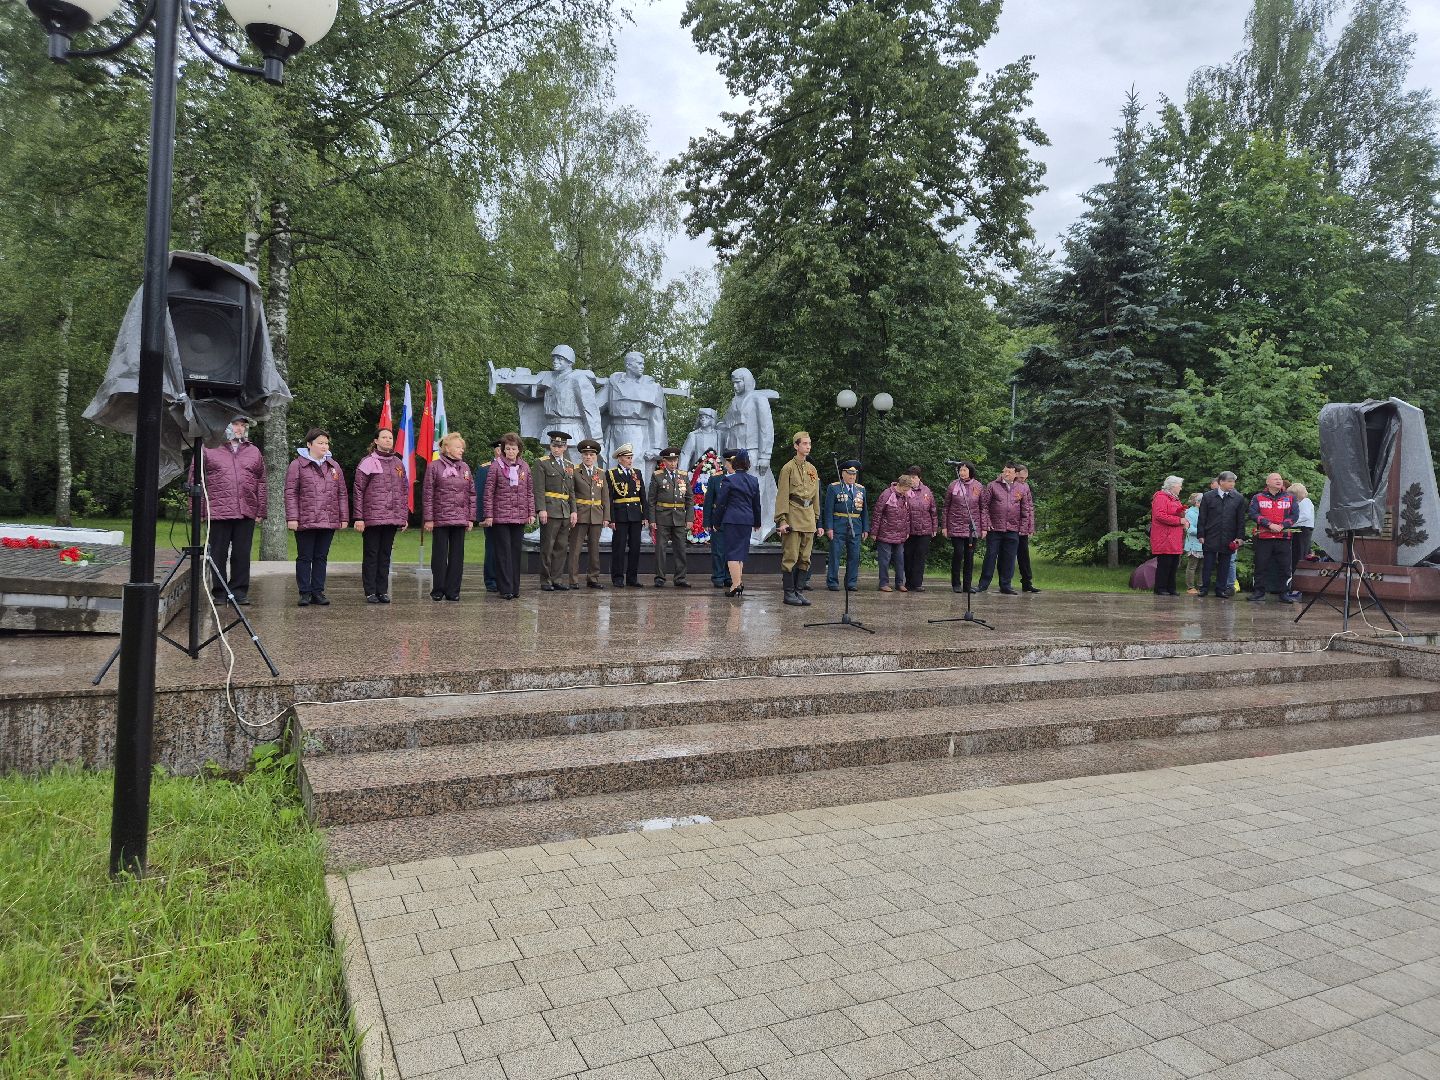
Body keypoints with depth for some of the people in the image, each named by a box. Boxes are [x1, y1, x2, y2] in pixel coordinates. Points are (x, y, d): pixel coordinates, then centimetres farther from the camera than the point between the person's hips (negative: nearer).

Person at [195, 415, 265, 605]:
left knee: (242, 554, 5)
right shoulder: (209, 450, 5)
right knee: (218, 554, 4)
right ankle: (219, 592, 13)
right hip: (218, 511, -2)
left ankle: (239, 591, 13)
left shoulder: (254, 452, 15)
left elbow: (261, 484, 14)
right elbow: (195, 480, 3)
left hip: (246, 513, 2)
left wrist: (261, 511, 9)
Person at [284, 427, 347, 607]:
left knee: (321, 557, 9)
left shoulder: (334, 466, 13)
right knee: (305, 557, 4)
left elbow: (342, 493, 14)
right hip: (305, 522, -4)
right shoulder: (297, 465, 0)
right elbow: (290, 493, -4)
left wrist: (344, 517, 9)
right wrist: (292, 518, -10)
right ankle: (305, 593, 10)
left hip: (329, 521, 4)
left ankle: (318, 592, 16)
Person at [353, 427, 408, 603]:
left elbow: (404, 491, 16)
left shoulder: (398, 463, 13)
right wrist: (358, 517, -10)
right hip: (372, 518, -4)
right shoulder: (367, 462, -2)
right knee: (371, 555, 3)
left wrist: (404, 517, 10)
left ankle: (382, 591, 16)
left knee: (385, 555, 9)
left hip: (393, 518, 4)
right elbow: (358, 491, -4)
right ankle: (370, 592, 8)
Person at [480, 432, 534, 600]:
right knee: (504, 553, -3)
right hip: (501, 516, -3)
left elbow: (530, 492, 12)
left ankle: (515, 588, 15)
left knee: (516, 552, 8)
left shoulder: (524, 467, 9)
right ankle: (506, 589, -1)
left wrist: (531, 513, 6)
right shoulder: (496, 465, -1)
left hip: (520, 516, 4)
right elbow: (489, 492, -3)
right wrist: (488, 515, -8)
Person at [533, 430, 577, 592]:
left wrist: (573, 511, 10)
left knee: (562, 547, 8)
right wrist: (541, 509, -17)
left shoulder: (569, 465, 17)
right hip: (549, 511, -6)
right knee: (547, 548, -2)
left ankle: (558, 580, 14)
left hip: (565, 512, 6)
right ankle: (545, 581, 5)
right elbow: (539, 489, -8)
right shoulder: (542, 463, -1)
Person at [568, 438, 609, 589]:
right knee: (575, 548, -3)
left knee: (594, 548, 9)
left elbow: (605, 497, 12)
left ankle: (593, 579, 17)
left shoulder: (601, 473, 12)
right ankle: (574, 580, 1)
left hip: (597, 516, 4)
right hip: (579, 515, -4)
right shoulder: (574, 472, 0)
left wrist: (606, 517, 6)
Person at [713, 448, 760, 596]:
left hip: (732, 520, -6)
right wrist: (757, 522, 25)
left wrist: (717, 521, 4)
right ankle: (739, 582, 23)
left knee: (732, 552, -2)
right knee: (741, 552, 16)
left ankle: (736, 585, -8)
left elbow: (721, 503, -6)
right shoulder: (754, 481, 9)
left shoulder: (729, 480, -8)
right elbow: (756, 504, 15)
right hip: (747, 521, 6)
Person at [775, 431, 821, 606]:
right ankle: (789, 593, 2)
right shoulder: (788, 468, -5)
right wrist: (781, 520, -15)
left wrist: (816, 519, 16)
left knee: (805, 557, 8)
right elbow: (782, 496, -9)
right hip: (793, 518, -7)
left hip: (808, 519, 7)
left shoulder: (812, 469, 15)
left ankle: (799, 590, 15)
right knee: (791, 557, -4)